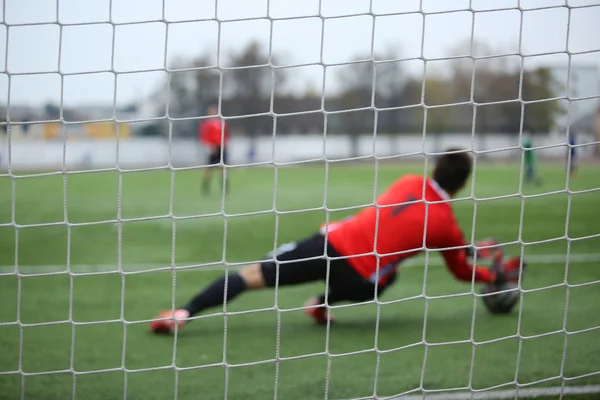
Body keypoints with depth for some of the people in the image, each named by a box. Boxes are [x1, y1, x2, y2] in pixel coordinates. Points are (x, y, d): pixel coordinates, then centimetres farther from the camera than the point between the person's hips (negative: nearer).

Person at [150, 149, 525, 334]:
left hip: (335, 241, 2)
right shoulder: (446, 222, 4)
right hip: (360, 281, -2)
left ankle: (184, 313, -11)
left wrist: (469, 249, 44)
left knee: (251, 275, 7)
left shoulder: (410, 182, 14)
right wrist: (498, 275, 40)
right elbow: (463, 272, 20)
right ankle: (324, 304, 18)